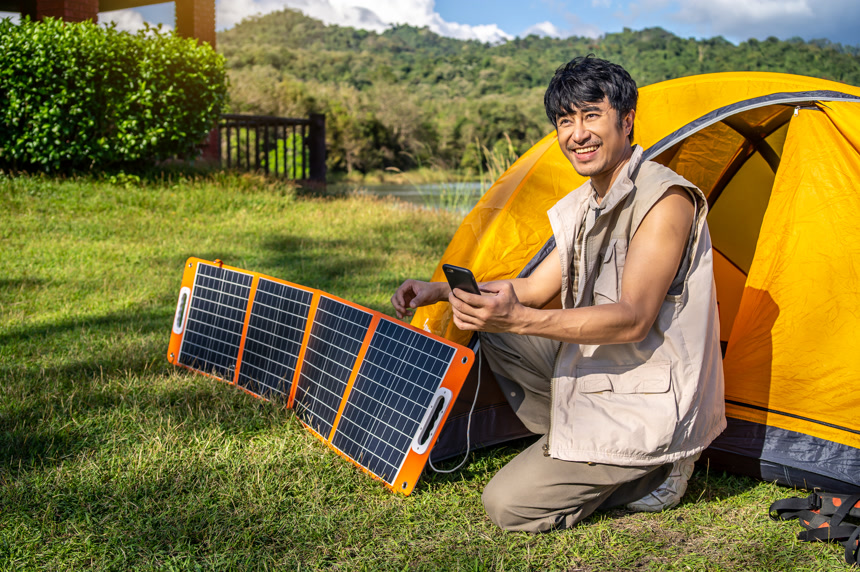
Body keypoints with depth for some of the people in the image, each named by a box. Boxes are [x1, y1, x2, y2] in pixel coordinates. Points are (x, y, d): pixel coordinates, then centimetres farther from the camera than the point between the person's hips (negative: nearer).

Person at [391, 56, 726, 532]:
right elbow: (536, 288, 11)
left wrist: (519, 318, -38)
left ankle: (656, 470, 2)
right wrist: (441, 292, 1)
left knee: (509, 506, -12)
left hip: (647, 404, -9)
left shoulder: (665, 200, -21)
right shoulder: (587, 204, 8)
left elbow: (632, 320, -28)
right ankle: (573, 447, 8)